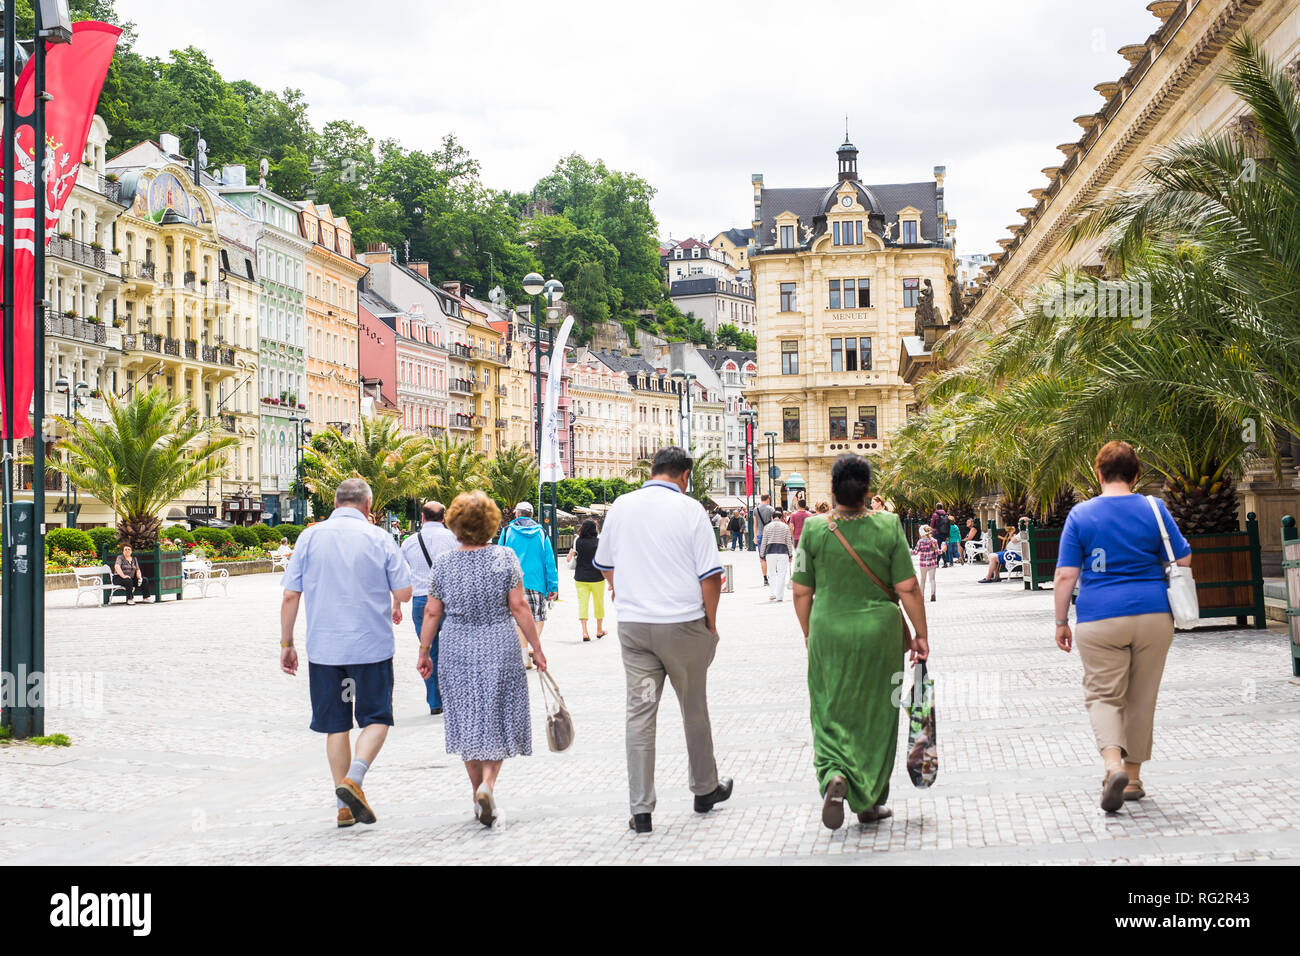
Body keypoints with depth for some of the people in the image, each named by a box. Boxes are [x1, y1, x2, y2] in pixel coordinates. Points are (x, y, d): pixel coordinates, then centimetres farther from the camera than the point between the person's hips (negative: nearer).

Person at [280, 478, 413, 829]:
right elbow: (404, 593, -3)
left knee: (336, 724, 11)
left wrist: (286, 643, 8)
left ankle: (345, 807, 13)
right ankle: (354, 778, -12)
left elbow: (290, 596, 0)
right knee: (376, 718, 11)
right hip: (372, 646, -2)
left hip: (323, 648, 2)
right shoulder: (379, 538, -3)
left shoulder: (310, 537, 1)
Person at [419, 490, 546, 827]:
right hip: (499, 649, -2)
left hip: (457, 652, 2)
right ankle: (488, 783, -15)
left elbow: (432, 613, 2)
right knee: (497, 720, 6)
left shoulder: (442, 563, 0)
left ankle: (479, 792, 17)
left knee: (467, 723, 12)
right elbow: (519, 607, -7)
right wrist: (536, 647, 0)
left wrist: (424, 653, 12)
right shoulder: (505, 557, -6)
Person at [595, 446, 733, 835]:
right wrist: (710, 623, 1)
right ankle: (705, 789, 30)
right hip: (683, 624, -2)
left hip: (633, 625, 3)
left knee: (640, 712, 3)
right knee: (694, 710, 14)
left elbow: (605, 564, 16)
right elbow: (710, 575, -10)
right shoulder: (690, 509, -7)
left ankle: (641, 809, 2)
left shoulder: (621, 506, 4)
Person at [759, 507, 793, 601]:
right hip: (783, 551, -1)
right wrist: (790, 554, 12)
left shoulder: (767, 527, 6)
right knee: (781, 574, 2)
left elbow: (763, 542, 6)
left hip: (770, 552, 1)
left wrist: (762, 555, 12)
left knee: (773, 574, 12)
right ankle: (779, 596, 0)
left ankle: (773, 593, 4)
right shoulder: (785, 526, 4)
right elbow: (789, 542, 5)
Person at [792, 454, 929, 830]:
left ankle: (835, 775, -14)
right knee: (875, 715, 12)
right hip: (879, 633, 0)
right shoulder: (888, 527, -8)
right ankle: (870, 802, 20)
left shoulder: (814, 529, -6)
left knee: (831, 713, 11)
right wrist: (920, 635, 5)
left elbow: (802, 593, 0)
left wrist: (809, 634, 14)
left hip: (828, 633, 0)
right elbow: (908, 589, -7)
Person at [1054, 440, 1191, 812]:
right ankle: (1133, 778, 20)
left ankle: (1114, 765, -22)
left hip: (1100, 620, -2)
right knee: (1142, 698, 13)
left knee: (1103, 695, 3)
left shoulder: (1080, 514, -1)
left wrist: (1061, 622, 4)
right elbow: (1183, 560, 4)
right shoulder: (1154, 509, 2)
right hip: (1153, 615, 2)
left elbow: (1065, 575, -4)